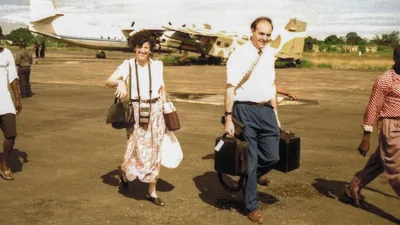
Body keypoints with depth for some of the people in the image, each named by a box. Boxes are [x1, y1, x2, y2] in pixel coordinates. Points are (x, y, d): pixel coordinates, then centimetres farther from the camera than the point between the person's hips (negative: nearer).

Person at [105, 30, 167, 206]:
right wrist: (120, 82, -35)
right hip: (137, 112, -3)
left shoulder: (157, 65, 7)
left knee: (154, 152, 6)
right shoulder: (128, 65, -2)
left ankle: (152, 192, 17)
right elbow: (109, 81, -13)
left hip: (155, 111, 3)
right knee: (139, 150, -7)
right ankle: (125, 171, 28)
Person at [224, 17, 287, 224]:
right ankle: (251, 206, 19)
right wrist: (228, 118, -14)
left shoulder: (269, 54, 10)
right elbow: (230, 88, -11)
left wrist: (275, 112, 15)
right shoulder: (239, 54, -10)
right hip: (245, 111, -5)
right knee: (249, 159, 3)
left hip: (266, 110, 6)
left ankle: (256, 174, 38)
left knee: (272, 155, 3)